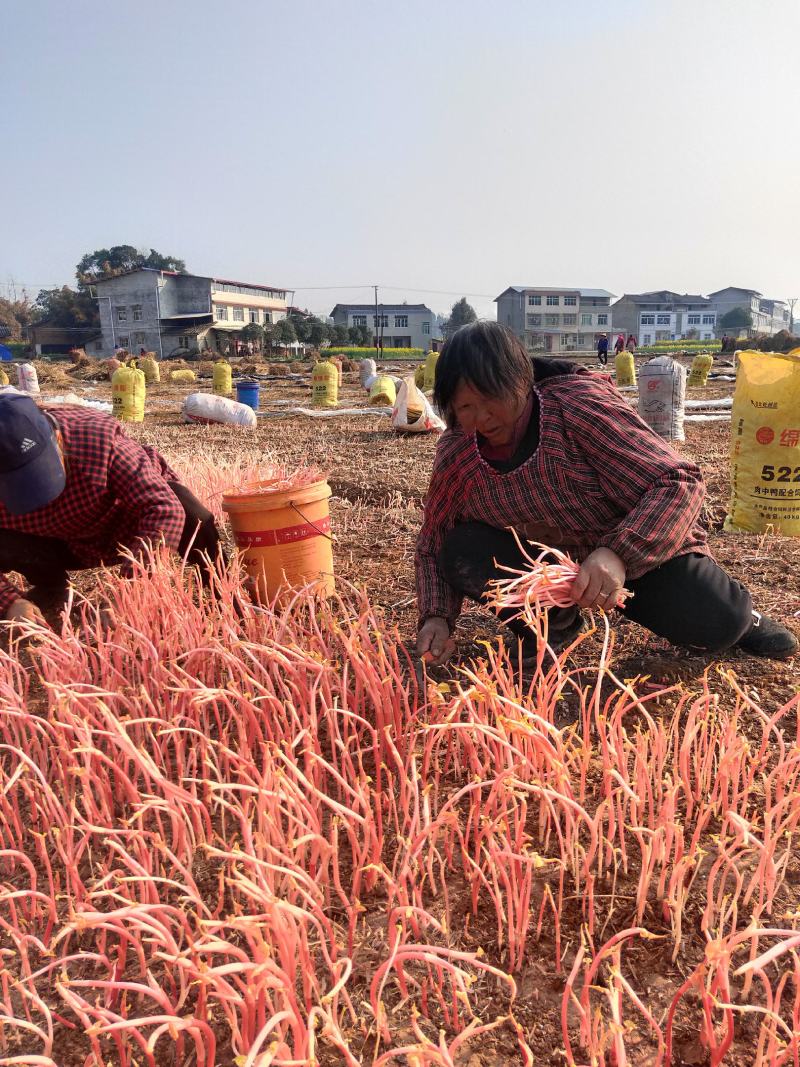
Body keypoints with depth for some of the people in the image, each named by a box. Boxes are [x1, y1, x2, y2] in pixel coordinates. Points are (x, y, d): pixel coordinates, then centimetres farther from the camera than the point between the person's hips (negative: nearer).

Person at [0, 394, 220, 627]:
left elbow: (165, 509, -45)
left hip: (130, 525, -3)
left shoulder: (99, 435, -37)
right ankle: (52, 587, 7)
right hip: (68, 546, 3)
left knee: (194, 519, -34)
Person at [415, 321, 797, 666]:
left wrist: (619, 556, -45)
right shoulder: (455, 453, -14)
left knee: (716, 625, -25)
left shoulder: (580, 406, -26)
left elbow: (679, 483, -29)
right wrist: (436, 617, -21)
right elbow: (433, 543, -3)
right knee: (462, 552, -23)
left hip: (637, 552, -3)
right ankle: (555, 622, 6)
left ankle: (735, 615, 17)